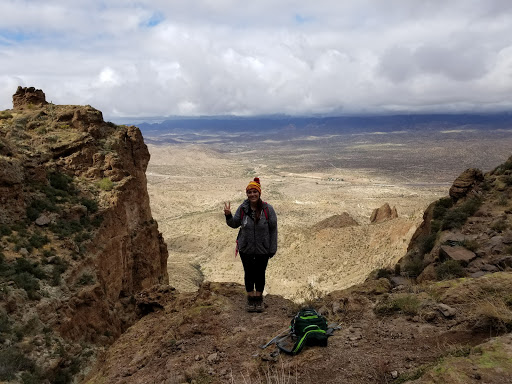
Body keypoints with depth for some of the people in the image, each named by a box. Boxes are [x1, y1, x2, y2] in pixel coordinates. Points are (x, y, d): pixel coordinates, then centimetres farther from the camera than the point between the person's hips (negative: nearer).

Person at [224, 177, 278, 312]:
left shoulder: (267, 209, -13)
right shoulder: (242, 208, -7)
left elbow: (273, 230, -7)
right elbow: (234, 224, 6)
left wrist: (272, 249, -6)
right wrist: (228, 215, -15)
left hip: (262, 250, -1)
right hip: (246, 249, 1)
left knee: (260, 274, 13)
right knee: (249, 273, 13)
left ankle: (259, 298, 33)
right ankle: (250, 297, 32)